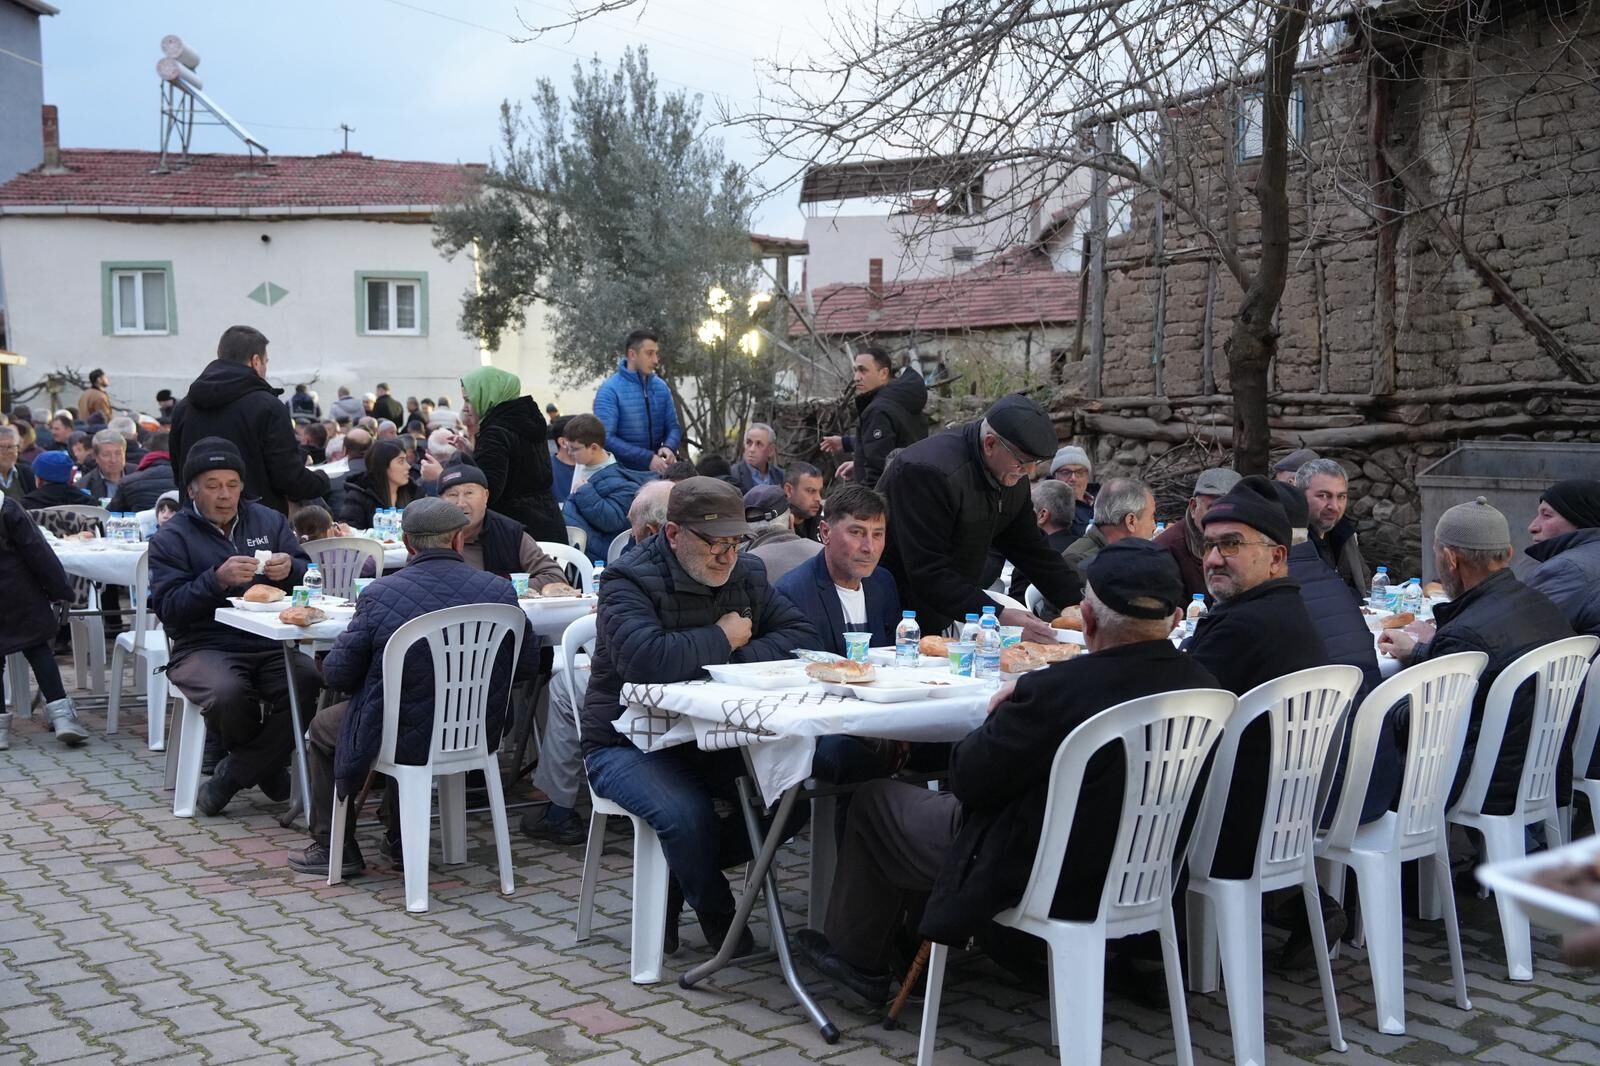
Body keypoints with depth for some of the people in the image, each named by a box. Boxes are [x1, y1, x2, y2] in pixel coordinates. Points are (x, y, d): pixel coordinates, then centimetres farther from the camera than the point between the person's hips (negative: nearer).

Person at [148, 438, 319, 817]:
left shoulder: (269, 521, 17)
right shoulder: (171, 538, 6)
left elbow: (308, 576, 11)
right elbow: (167, 608, -7)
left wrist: (290, 569, -12)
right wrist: (217, 580, -21)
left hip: (270, 643, 3)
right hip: (205, 647, -3)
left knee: (307, 682, -30)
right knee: (227, 694, -36)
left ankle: (232, 776, -10)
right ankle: (268, 767, -1)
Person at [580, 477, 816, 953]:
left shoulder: (747, 575, 6)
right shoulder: (630, 580, -15)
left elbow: (800, 637, -1)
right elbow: (646, 659, -34)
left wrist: (741, 655, -19)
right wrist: (723, 639, -18)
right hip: (627, 745, -6)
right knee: (687, 813, -33)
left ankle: (680, 874, 6)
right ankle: (717, 914, -2)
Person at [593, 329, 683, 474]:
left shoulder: (661, 387, 6)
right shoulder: (610, 390, -11)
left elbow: (673, 426, 10)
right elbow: (606, 438, -18)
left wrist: (669, 447, -14)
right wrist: (647, 458, -24)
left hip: (657, 473, 5)